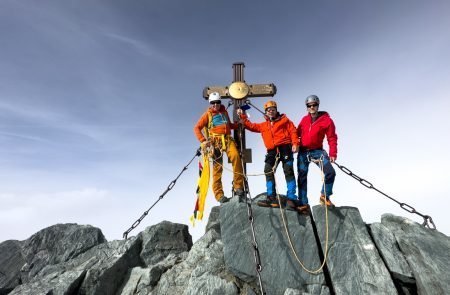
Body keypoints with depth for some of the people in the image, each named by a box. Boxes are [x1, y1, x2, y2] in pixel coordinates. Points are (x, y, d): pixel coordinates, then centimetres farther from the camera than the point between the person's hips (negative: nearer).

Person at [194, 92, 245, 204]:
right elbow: (197, 128, 6)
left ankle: (238, 186, -20)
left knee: (235, 156, -26)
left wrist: (238, 124, 14)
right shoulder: (207, 114, 12)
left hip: (227, 139, 2)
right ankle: (219, 194, -3)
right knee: (217, 167, -8)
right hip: (215, 141, -2)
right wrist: (203, 140, -8)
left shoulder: (224, 112, 23)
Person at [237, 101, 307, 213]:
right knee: (268, 172, -3)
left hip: (285, 148, -4)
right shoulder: (263, 125, 24)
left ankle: (291, 199, -5)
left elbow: (293, 131, 3)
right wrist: (243, 116, 14)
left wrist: (295, 143, -11)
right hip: (272, 151, 4)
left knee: (288, 172, -7)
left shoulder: (284, 120, 12)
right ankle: (272, 198, 2)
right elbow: (251, 126, 22)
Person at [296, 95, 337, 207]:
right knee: (302, 177, 3)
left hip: (317, 151, -2)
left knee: (330, 172, -13)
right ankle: (303, 203, 14)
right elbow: (297, 133, 15)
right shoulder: (304, 119, 6)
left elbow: (332, 138, -5)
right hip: (303, 151, 2)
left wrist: (332, 154, -12)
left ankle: (325, 196, 10)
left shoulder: (326, 120, -4)